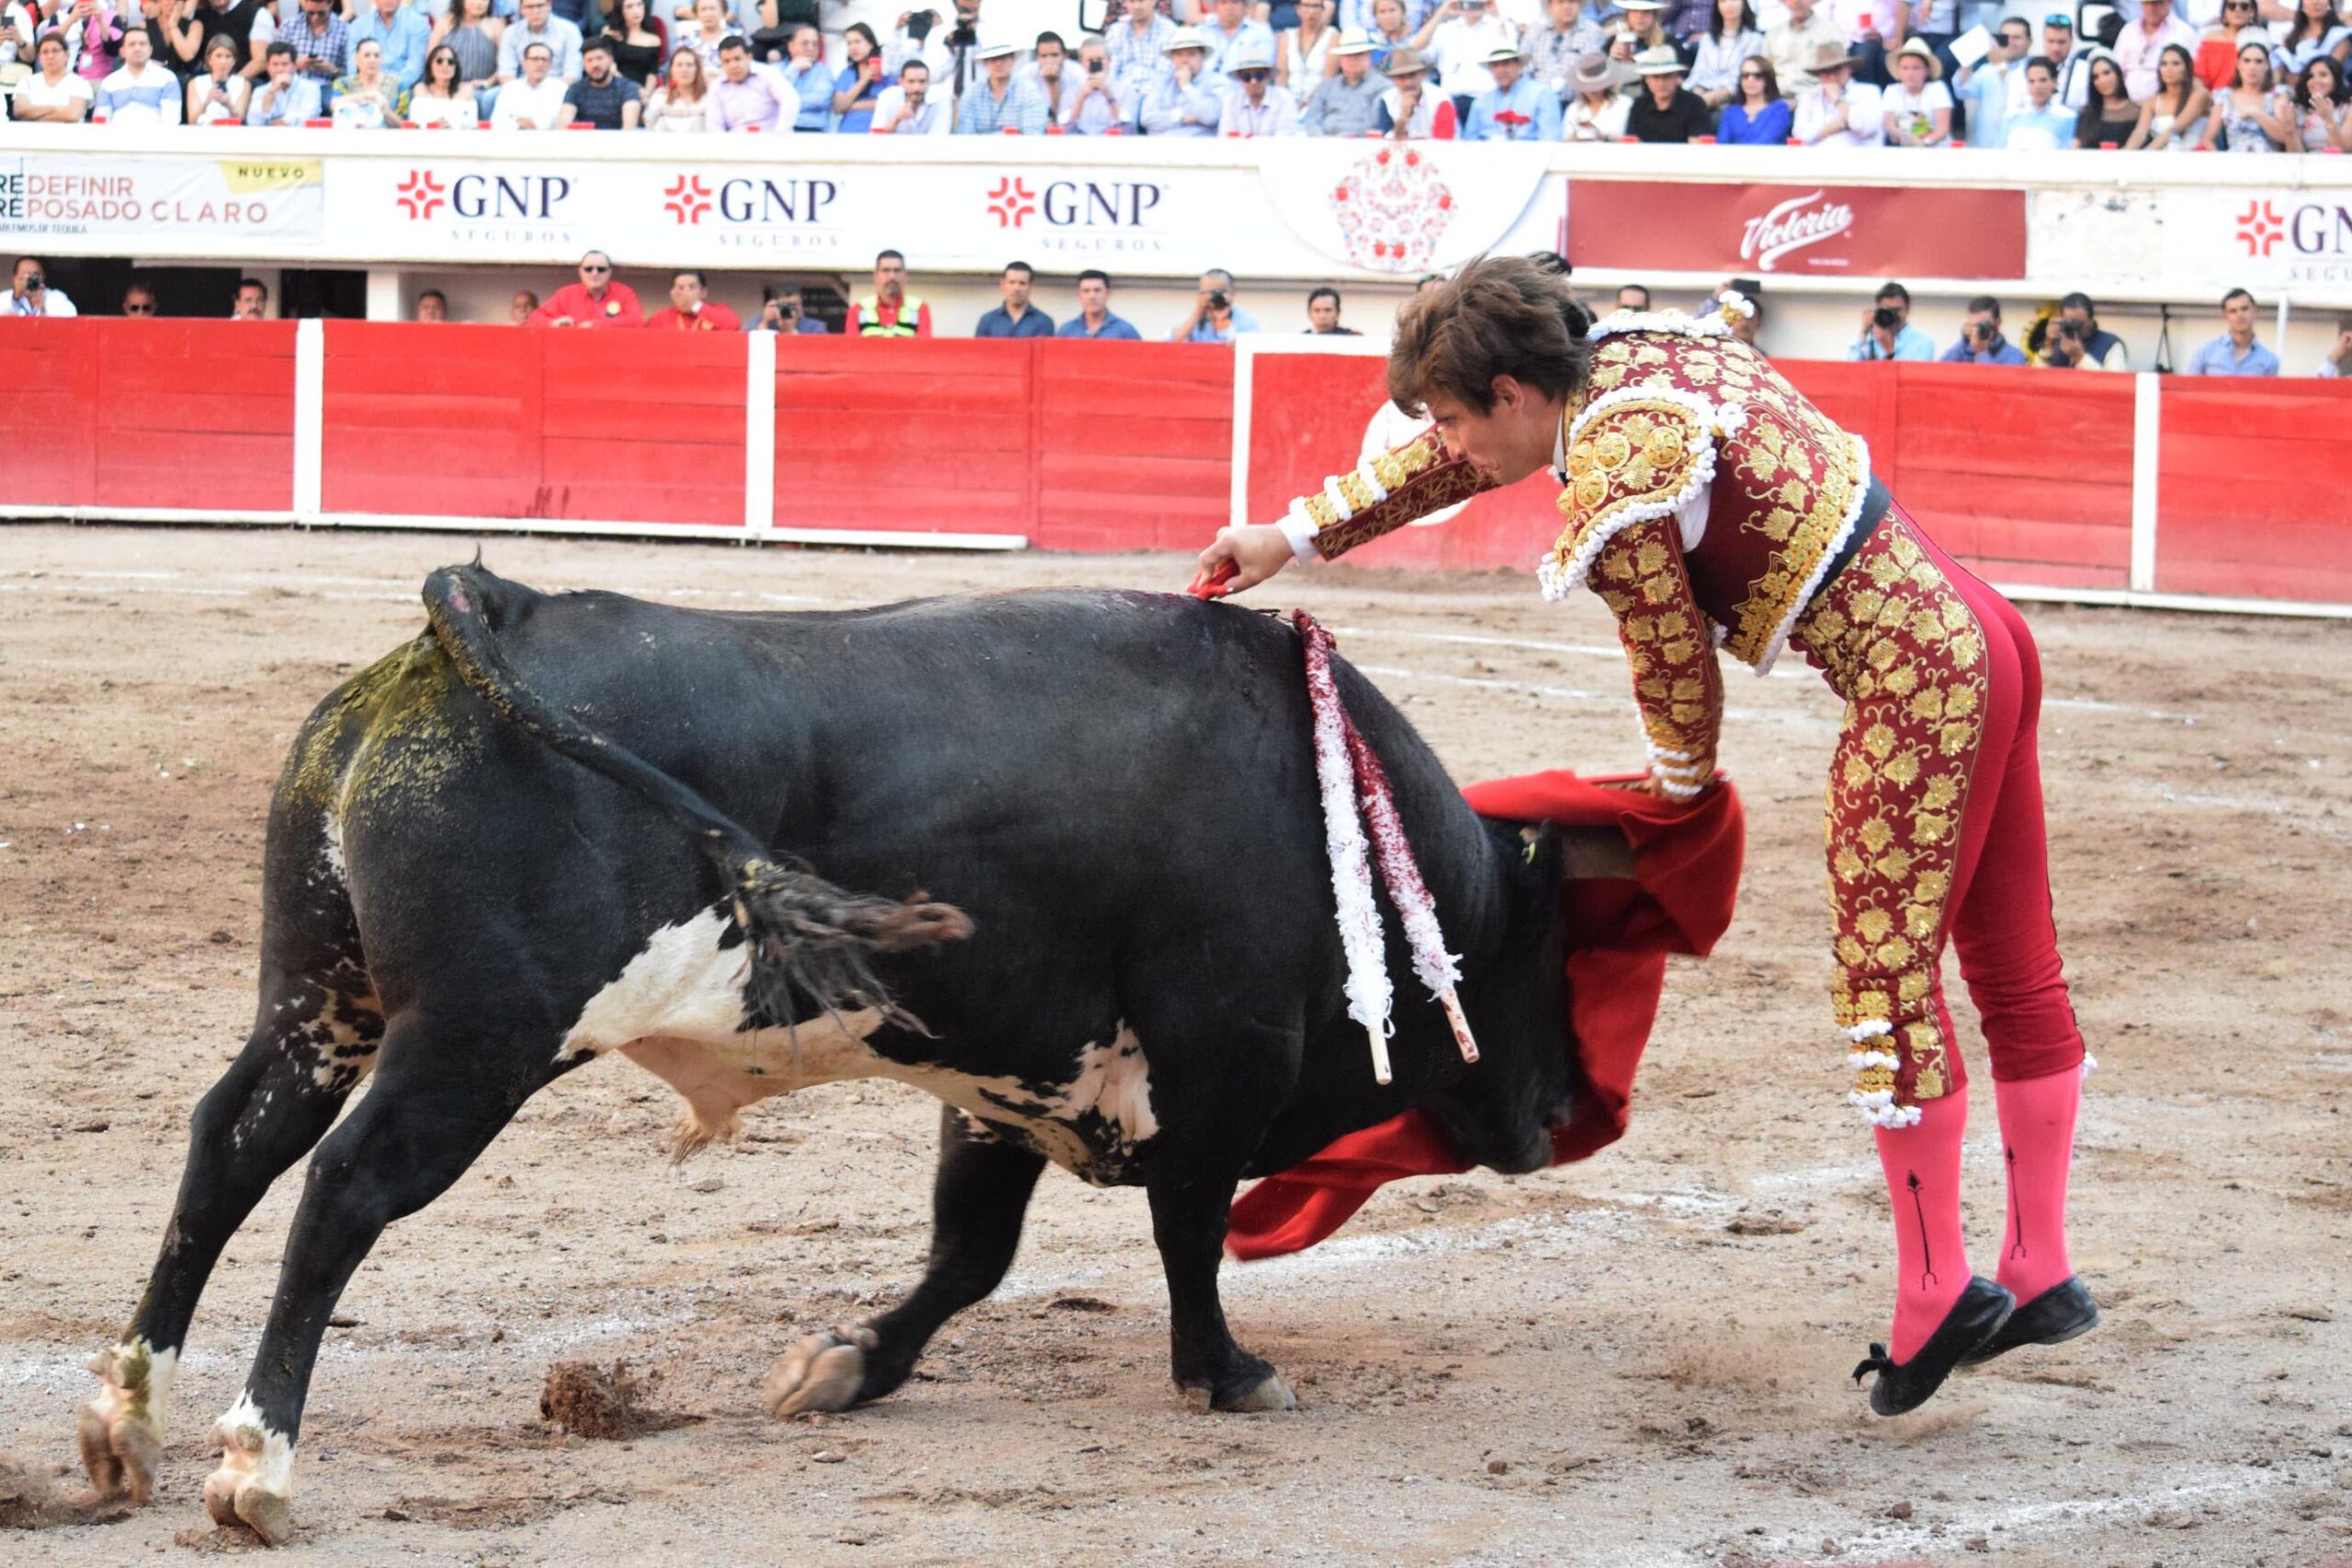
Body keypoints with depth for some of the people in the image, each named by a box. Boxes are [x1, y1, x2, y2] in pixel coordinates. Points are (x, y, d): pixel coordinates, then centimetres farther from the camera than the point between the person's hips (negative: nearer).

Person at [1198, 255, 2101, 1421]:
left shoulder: (1612, 498, -18)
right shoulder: (1633, 355, 10)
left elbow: (1679, 675, -8)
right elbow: (1457, 463, 24)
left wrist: (1679, 790, 13)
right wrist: (1294, 535, 28)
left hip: (1913, 684, -10)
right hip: (1978, 628, 10)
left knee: (1886, 975, -6)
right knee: (2013, 969, 12)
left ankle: (1936, 1291, -4)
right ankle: (2040, 1271, 19)